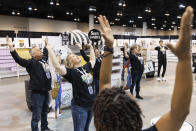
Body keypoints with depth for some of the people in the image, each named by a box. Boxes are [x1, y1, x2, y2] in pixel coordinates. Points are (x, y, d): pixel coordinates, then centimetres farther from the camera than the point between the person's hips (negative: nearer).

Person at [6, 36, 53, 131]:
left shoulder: (43, 59, 11)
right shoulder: (31, 62, -10)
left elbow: (45, 53, 32)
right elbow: (19, 60, -24)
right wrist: (11, 47, -34)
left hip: (46, 91, 8)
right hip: (37, 92, -8)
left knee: (45, 112, 24)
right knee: (36, 116, 0)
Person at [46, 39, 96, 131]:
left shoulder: (86, 67, 6)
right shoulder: (71, 72, -14)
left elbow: (93, 60, 25)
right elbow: (57, 67, -31)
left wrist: (91, 47, 28)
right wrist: (50, 49, -29)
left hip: (91, 104, 6)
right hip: (80, 106, -6)